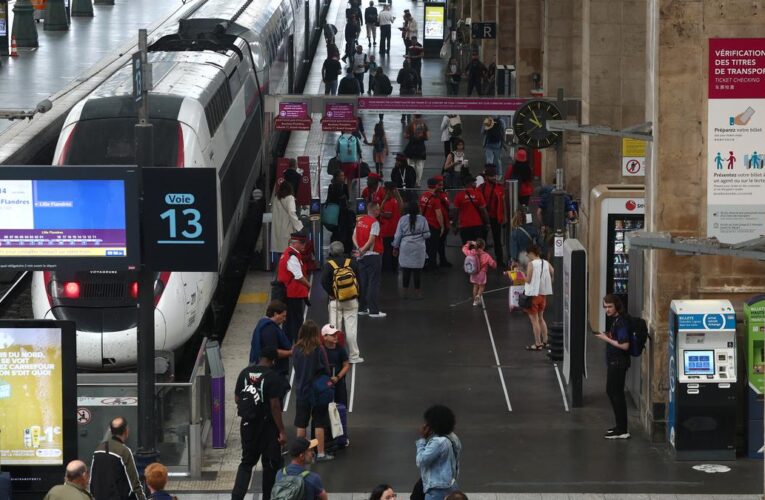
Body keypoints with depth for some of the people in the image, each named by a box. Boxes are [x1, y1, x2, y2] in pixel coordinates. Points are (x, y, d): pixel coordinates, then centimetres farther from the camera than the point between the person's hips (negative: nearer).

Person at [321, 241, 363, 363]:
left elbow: (324, 282, -14)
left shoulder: (328, 264, -5)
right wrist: (358, 296, 11)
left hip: (335, 301, -1)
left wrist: (332, 294, -3)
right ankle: (354, 356, 5)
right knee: (351, 329, 3)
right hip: (351, 301, 1)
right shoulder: (352, 262, 0)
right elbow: (359, 280, 2)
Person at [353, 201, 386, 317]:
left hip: (362, 256, 7)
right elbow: (371, 240, -20)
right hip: (373, 255, -7)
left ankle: (362, 308, 18)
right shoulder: (374, 222, -14)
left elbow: (354, 237, 7)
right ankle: (374, 310, -4)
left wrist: (359, 249, -5)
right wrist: (363, 250, -11)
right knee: (373, 283, -3)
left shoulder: (360, 220, 9)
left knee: (363, 282, 14)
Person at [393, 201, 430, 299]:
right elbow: (427, 235, 1)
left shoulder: (402, 220, -1)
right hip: (418, 248, -1)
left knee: (405, 270, 5)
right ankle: (417, 292, 5)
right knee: (417, 270, 3)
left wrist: (396, 246, 15)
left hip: (405, 248, 1)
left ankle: (405, 292, 8)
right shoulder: (422, 220, -3)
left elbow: (398, 235, 2)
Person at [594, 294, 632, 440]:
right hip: (615, 362, 11)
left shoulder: (621, 322, -21)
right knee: (612, 392, 18)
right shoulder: (617, 319, 10)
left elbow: (625, 345, -26)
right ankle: (621, 426, 28)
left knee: (615, 394, -4)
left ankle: (622, 430, 2)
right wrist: (609, 336, 6)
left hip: (618, 363, -11)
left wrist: (607, 339, -18)